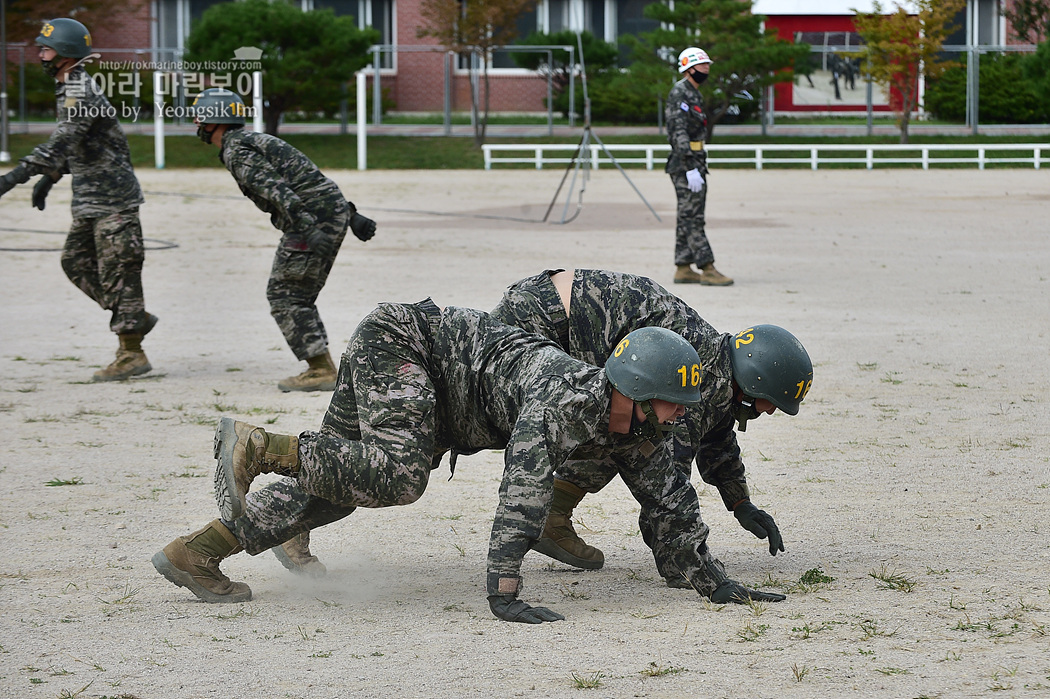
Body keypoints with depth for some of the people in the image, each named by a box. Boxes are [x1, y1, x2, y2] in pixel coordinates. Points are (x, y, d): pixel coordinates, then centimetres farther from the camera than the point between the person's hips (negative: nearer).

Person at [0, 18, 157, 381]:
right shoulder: (71, 87, 13)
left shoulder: (80, 91, -20)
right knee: (76, 260, 15)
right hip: (90, 200, 10)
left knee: (117, 271, -5)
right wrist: (49, 178, 16)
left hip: (112, 199, -10)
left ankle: (131, 354, 0)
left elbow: (62, 142, -33)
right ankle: (135, 317, 22)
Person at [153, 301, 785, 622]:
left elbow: (674, 507, 6)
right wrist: (503, 595, -42)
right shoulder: (565, 400, -31)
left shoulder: (636, 431, -4)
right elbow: (525, 492, -39)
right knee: (400, 476, -28)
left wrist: (722, 587, 6)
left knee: (335, 486, 6)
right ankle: (257, 446, -15)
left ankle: (194, 554, 10)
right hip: (397, 337, -9)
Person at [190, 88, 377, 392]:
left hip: (313, 218, -10)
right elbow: (313, 182, 23)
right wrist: (351, 216, 19)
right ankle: (321, 369, 13)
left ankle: (321, 370, -7)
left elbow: (275, 190, -21)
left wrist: (308, 229, -31)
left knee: (284, 295, -3)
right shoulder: (255, 140, 25)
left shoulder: (236, 151, -6)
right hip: (336, 213, 10)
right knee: (297, 296, 15)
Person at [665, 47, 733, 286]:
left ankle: (683, 269, 12)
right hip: (685, 164, -11)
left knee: (688, 218, 10)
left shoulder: (693, 94, 19)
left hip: (695, 164, 11)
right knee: (692, 217, -10)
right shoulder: (679, 93, -13)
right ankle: (707, 269, -13)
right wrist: (691, 169, -25)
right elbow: (679, 134, -20)